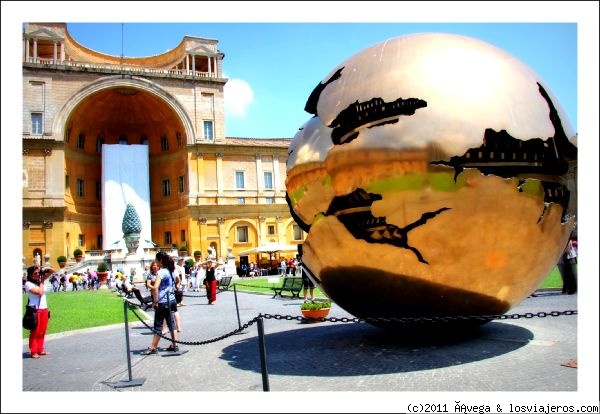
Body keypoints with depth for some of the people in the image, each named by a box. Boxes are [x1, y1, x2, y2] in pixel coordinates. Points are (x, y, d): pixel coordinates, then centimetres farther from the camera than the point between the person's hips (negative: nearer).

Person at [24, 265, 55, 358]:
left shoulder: (41, 279, 9)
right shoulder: (28, 284, -9)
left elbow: (53, 271, 14)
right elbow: (40, 292, -20)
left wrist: (45, 269, -3)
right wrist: (41, 282, -8)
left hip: (44, 309, 6)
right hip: (35, 310, -6)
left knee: (42, 332, 10)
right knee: (35, 332, -1)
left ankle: (40, 349, 18)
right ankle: (33, 352, 5)